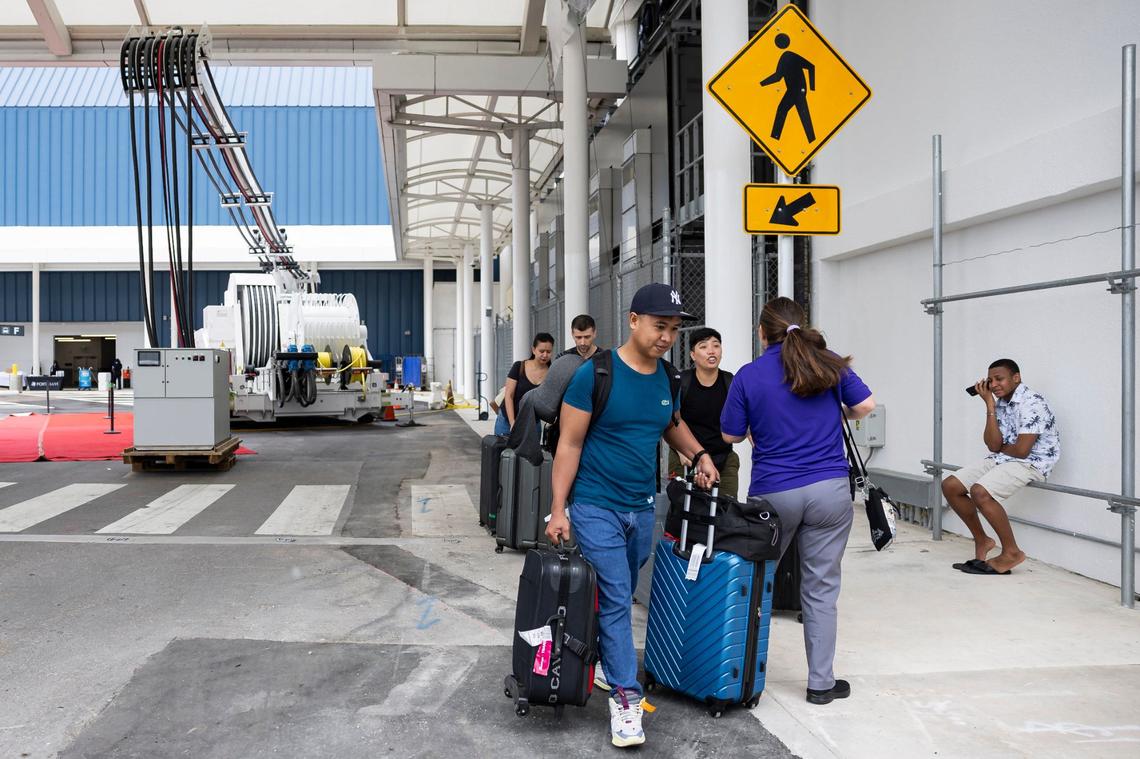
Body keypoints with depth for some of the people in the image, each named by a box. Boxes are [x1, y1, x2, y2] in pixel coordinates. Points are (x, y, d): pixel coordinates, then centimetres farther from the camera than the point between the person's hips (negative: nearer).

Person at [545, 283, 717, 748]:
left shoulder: (667, 377, 4)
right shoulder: (596, 373, -14)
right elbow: (569, 444, -11)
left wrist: (698, 454, 9)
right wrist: (559, 510, -13)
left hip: (642, 509, 6)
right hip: (596, 507, -6)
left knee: (622, 599, 16)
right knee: (615, 601, -5)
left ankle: (600, 663, 35)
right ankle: (625, 698, 2)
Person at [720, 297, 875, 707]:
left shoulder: (749, 376, -4)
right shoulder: (830, 365, 1)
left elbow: (730, 435, 1)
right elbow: (864, 405, 4)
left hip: (773, 493, 0)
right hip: (829, 490, 1)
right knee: (821, 587, 6)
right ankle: (821, 682, 11)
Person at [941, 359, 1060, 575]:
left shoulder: (1031, 404, -17)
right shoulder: (1000, 403, 8)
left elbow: (1021, 450, -23)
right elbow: (993, 445, -4)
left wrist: (1000, 448, -1)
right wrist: (989, 405, -7)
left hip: (1032, 462, -9)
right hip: (1002, 459, 9)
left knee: (980, 491, -31)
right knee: (950, 486, 1)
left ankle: (1011, 552, -14)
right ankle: (981, 540, 15)